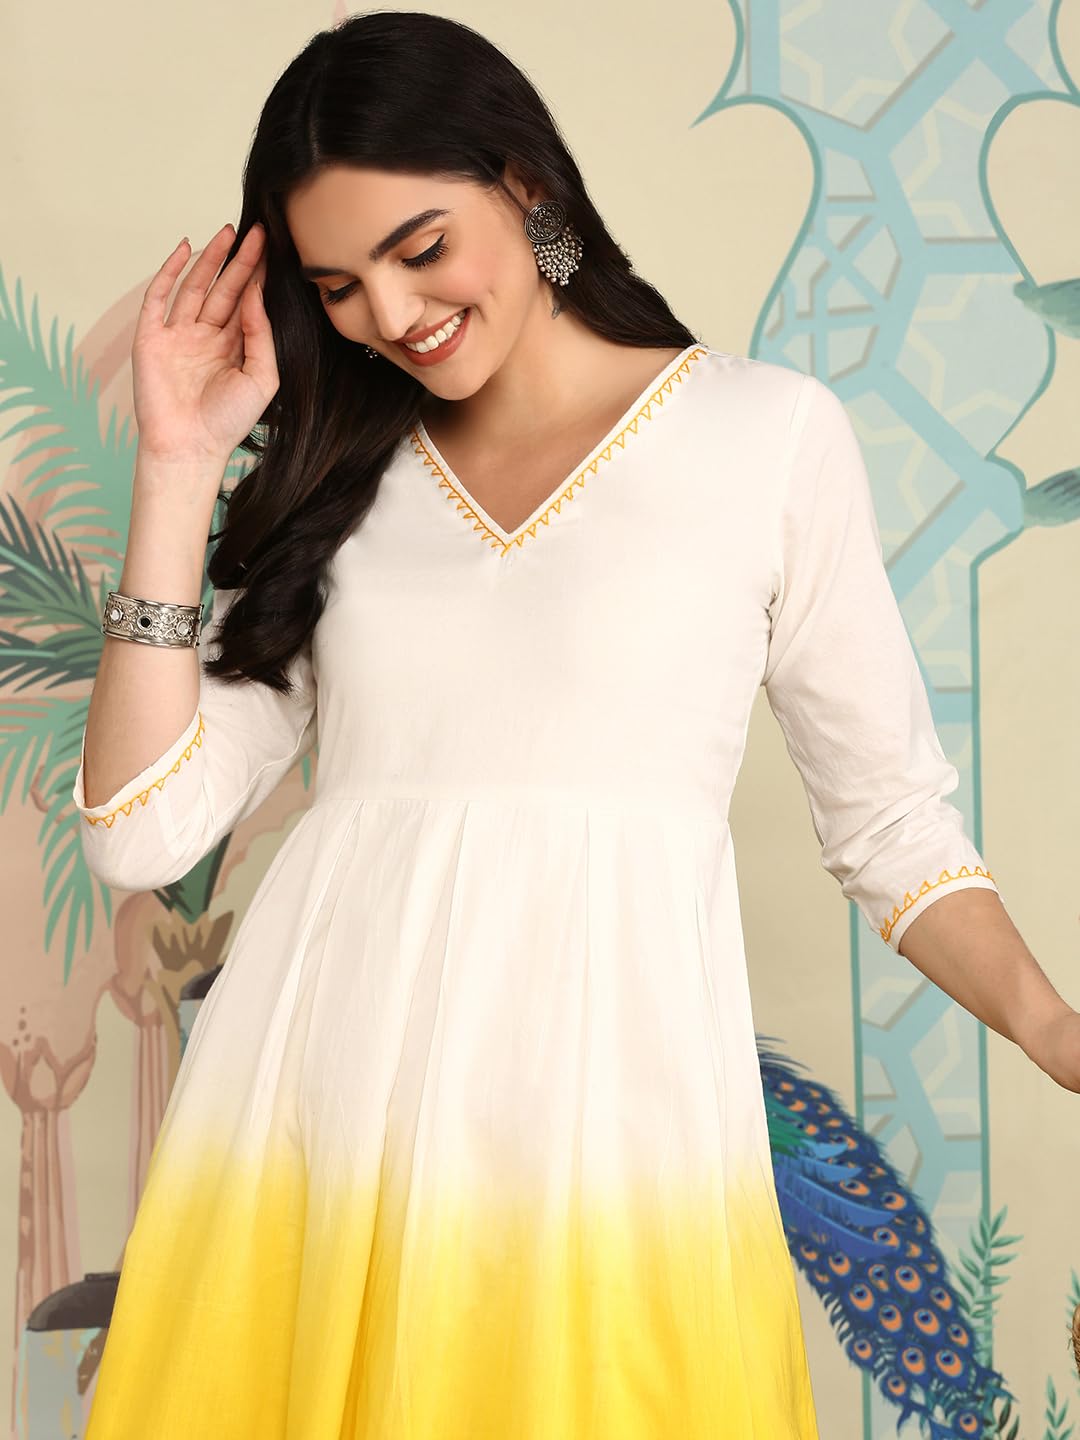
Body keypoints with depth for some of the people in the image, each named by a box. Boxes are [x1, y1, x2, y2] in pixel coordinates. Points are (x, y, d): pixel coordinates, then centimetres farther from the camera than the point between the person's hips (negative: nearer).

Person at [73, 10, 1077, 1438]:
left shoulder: (770, 433, 3)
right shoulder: (339, 478, 12)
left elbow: (891, 819, 6)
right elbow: (143, 830, 3)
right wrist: (180, 467, 2)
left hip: (604, 1093, -2)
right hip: (321, 1091, 3)